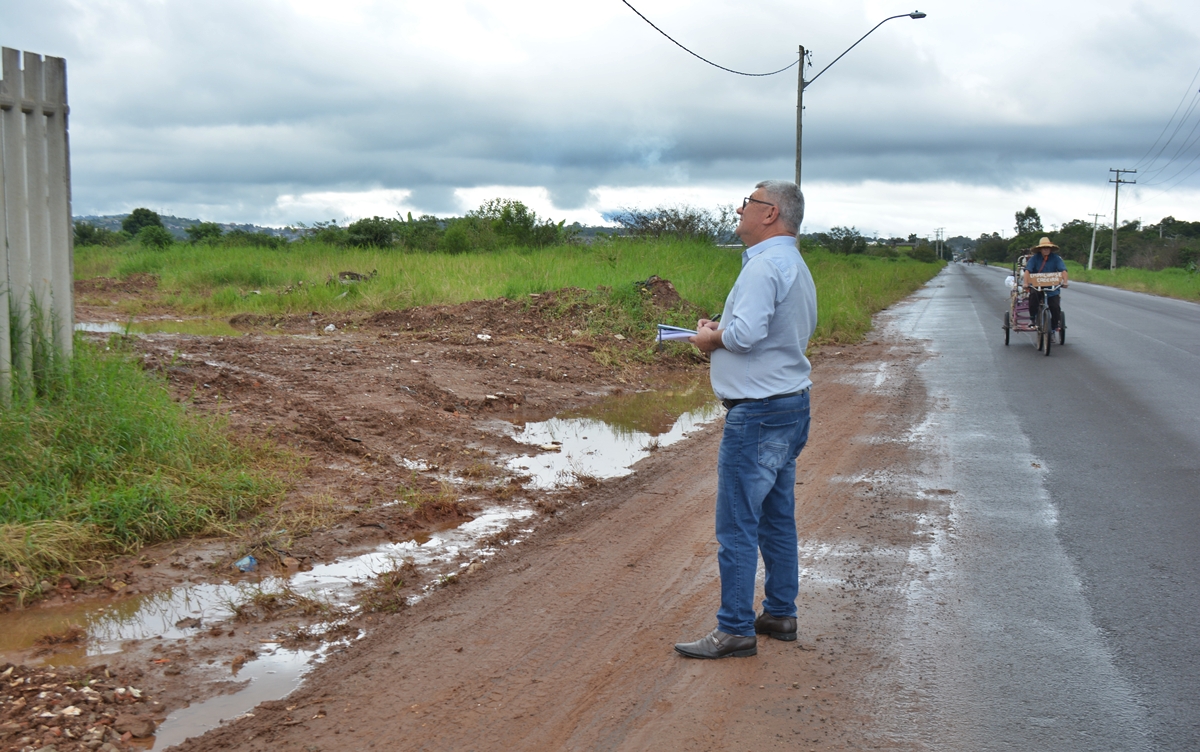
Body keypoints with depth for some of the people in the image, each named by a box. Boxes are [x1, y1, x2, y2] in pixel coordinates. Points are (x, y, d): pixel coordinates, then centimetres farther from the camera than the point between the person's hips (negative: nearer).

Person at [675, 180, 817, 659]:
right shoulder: (796, 265, 15)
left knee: (737, 525, -4)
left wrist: (711, 339, -8)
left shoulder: (765, 265, -18)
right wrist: (725, 329, 12)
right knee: (776, 517, 17)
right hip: (791, 405, 11)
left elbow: (746, 333, -29)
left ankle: (735, 629, 1)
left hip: (758, 413, -11)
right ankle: (780, 614, 26)